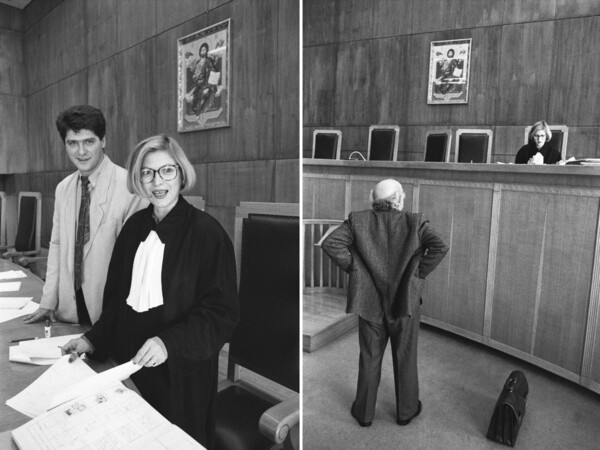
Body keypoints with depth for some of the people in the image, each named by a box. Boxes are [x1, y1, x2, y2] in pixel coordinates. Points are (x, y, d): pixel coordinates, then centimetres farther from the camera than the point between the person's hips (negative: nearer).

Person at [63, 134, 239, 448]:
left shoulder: (207, 233, -16)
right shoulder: (135, 226, 2)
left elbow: (222, 312, -16)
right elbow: (118, 295, 11)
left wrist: (170, 342, -26)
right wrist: (94, 338, 0)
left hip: (182, 373, -5)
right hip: (130, 363, 5)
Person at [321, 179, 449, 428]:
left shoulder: (358, 220, -6)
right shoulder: (416, 222, -7)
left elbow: (330, 243, -15)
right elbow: (440, 246, -20)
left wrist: (353, 268, -7)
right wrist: (420, 273, -8)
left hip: (370, 303, 1)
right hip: (405, 302, 0)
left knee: (369, 359, 17)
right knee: (405, 359, 19)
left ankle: (364, 412, 34)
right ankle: (406, 411, 38)